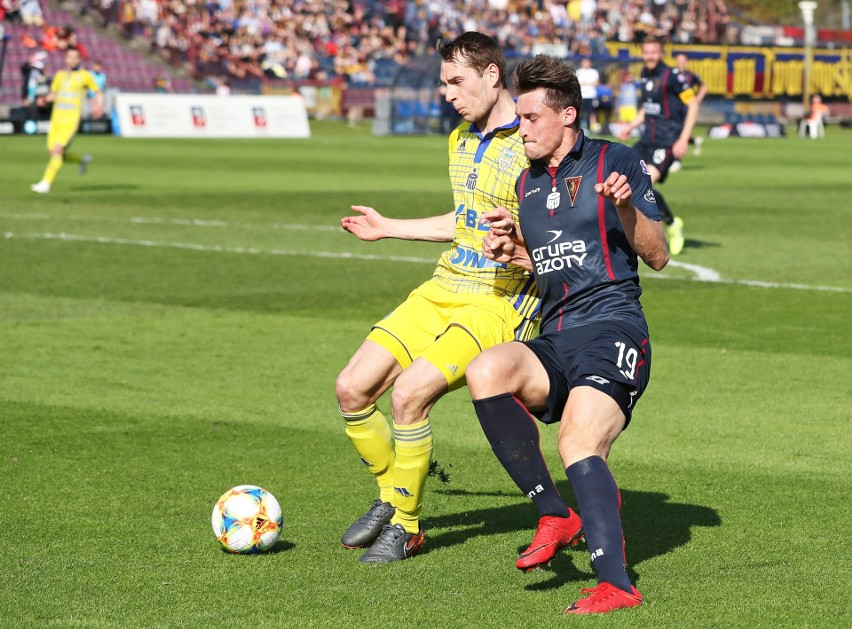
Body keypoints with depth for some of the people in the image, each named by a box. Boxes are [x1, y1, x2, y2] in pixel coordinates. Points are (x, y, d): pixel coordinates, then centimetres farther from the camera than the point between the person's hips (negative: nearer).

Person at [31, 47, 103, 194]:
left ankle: (46, 183, -18)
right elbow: (53, 95, 23)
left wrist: (99, 105, -8)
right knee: (55, 154, 3)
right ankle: (82, 160, 30)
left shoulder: (84, 76, 3)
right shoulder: (60, 75, 15)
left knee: (57, 150, -19)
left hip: (71, 120, -5)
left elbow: (98, 93, 12)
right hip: (56, 119, 5)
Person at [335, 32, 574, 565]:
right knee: (353, 388, -2)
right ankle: (392, 497, 19)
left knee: (408, 395, -23)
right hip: (443, 290, 8)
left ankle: (406, 527, -4)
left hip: (500, 301, -8)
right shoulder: (461, 140, 13)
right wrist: (389, 228, 33)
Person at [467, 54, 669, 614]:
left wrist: (625, 208, -17)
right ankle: (554, 512, -17)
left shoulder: (615, 163, 3)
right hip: (553, 340, 6)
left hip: (611, 327, -6)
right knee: (487, 370, -27)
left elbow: (658, 257, 0)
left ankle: (617, 585, -31)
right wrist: (514, 252, 11)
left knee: (579, 444, -27)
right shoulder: (526, 184, 22)